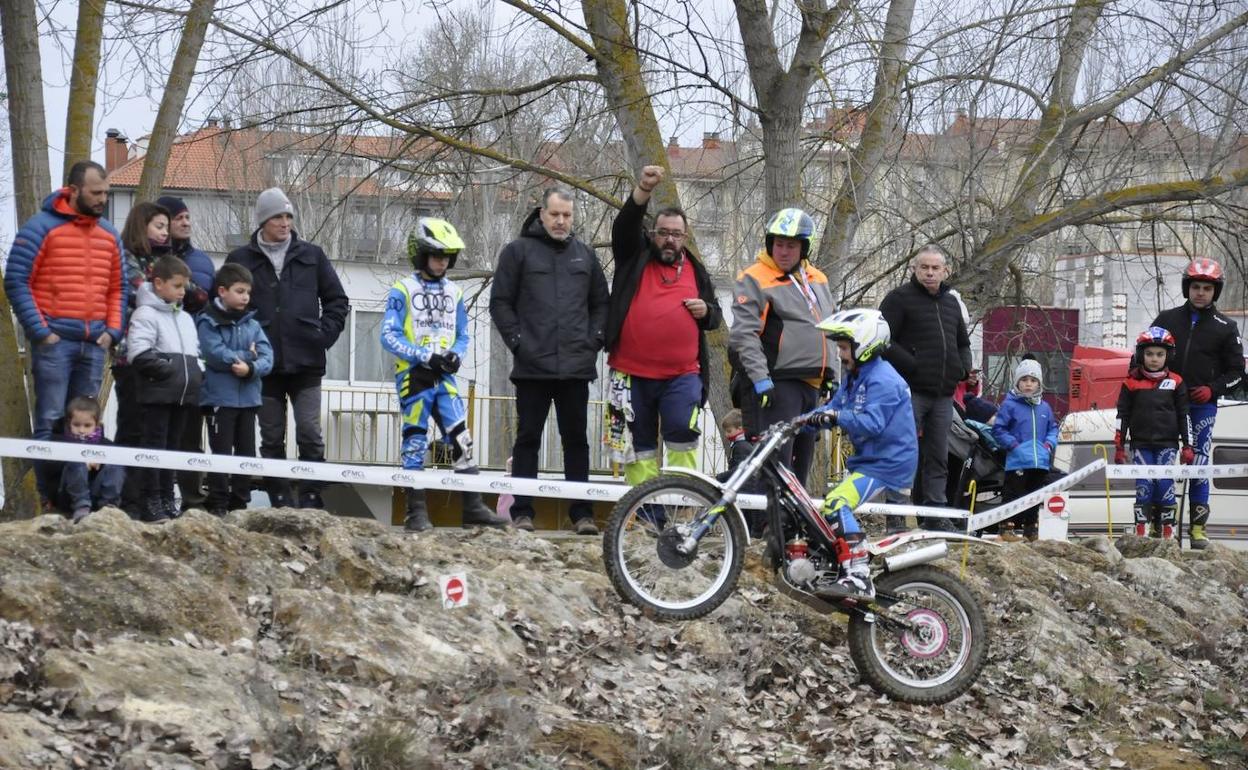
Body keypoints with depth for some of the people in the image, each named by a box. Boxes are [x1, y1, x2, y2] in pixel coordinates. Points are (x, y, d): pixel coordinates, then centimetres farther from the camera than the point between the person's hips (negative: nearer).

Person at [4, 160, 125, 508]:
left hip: (94, 345, 6)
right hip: (54, 341, -6)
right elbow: (16, 282, -7)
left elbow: (117, 288, 21)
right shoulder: (41, 228, -4)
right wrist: (40, 332, -11)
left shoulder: (109, 235, 14)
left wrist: (112, 330, 6)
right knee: (51, 423, -7)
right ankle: (47, 499, -5)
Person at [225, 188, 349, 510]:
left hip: (306, 362, 0)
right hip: (265, 365, 0)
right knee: (271, 439, 5)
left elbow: (337, 300, 14)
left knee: (310, 434, -6)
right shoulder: (241, 260, 4)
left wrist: (326, 334, 1)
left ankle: (311, 498, -1)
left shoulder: (311, 256, 8)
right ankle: (280, 502, 10)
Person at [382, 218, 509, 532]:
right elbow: (389, 336, -9)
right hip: (414, 375, -4)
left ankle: (473, 508, 1)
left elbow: (462, 335, 17)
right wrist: (426, 356, -17)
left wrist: (456, 355, -6)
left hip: (444, 376, 4)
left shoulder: (454, 292, 13)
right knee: (415, 442, -1)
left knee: (462, 440, -2)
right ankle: (416, 512, 3)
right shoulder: (403, 290, -3)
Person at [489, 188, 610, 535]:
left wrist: (594, 340, 4)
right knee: (528, 438, 2)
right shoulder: (518, 251, 3)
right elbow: (500, 302, 1)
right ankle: (522, 512, 5)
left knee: (576, 439, 5)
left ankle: (582, 512, 6)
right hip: (532, 366, -3)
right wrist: (518, 342, -7)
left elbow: (600, 302, 18)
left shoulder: (584, 255, 14)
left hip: (576, 366, 3)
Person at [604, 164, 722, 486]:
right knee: (641, 442, 6)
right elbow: (626, 224, -11)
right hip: (633, 373, 0)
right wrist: (643, 191, -29)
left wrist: (706, 311, -3)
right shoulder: (635, 257, 8)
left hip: (682, 375, 0)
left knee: (682, 431, -17)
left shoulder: (696, 271, 15)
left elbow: (716, 318, 22)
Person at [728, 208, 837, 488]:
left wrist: (830, 372, 21)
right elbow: (744, 334, -13)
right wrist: (760, 378, -19)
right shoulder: (755, 279, -5)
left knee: (800, 463, 12)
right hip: (773, 384, -8)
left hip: (809, 384, 8)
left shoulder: (817, 280, 17)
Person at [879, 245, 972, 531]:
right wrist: (912, 365, -17)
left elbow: (962, 342, 32)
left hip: (943, 394, 7)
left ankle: (935, 515, 10)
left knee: (938, 457, 7)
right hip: (911, 392, -7)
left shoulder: (951, 303, 20)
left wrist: (963, 368, 13)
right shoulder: (899, 298, -1)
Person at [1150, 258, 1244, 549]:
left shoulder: (1225, 328, 5)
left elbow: (1236, 372, 7)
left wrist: (1212, 389, -8)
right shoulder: (1166, 319, 9)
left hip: (1203, 405, -1)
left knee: (1200, 466, -4)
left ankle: (1198, 527, 0)